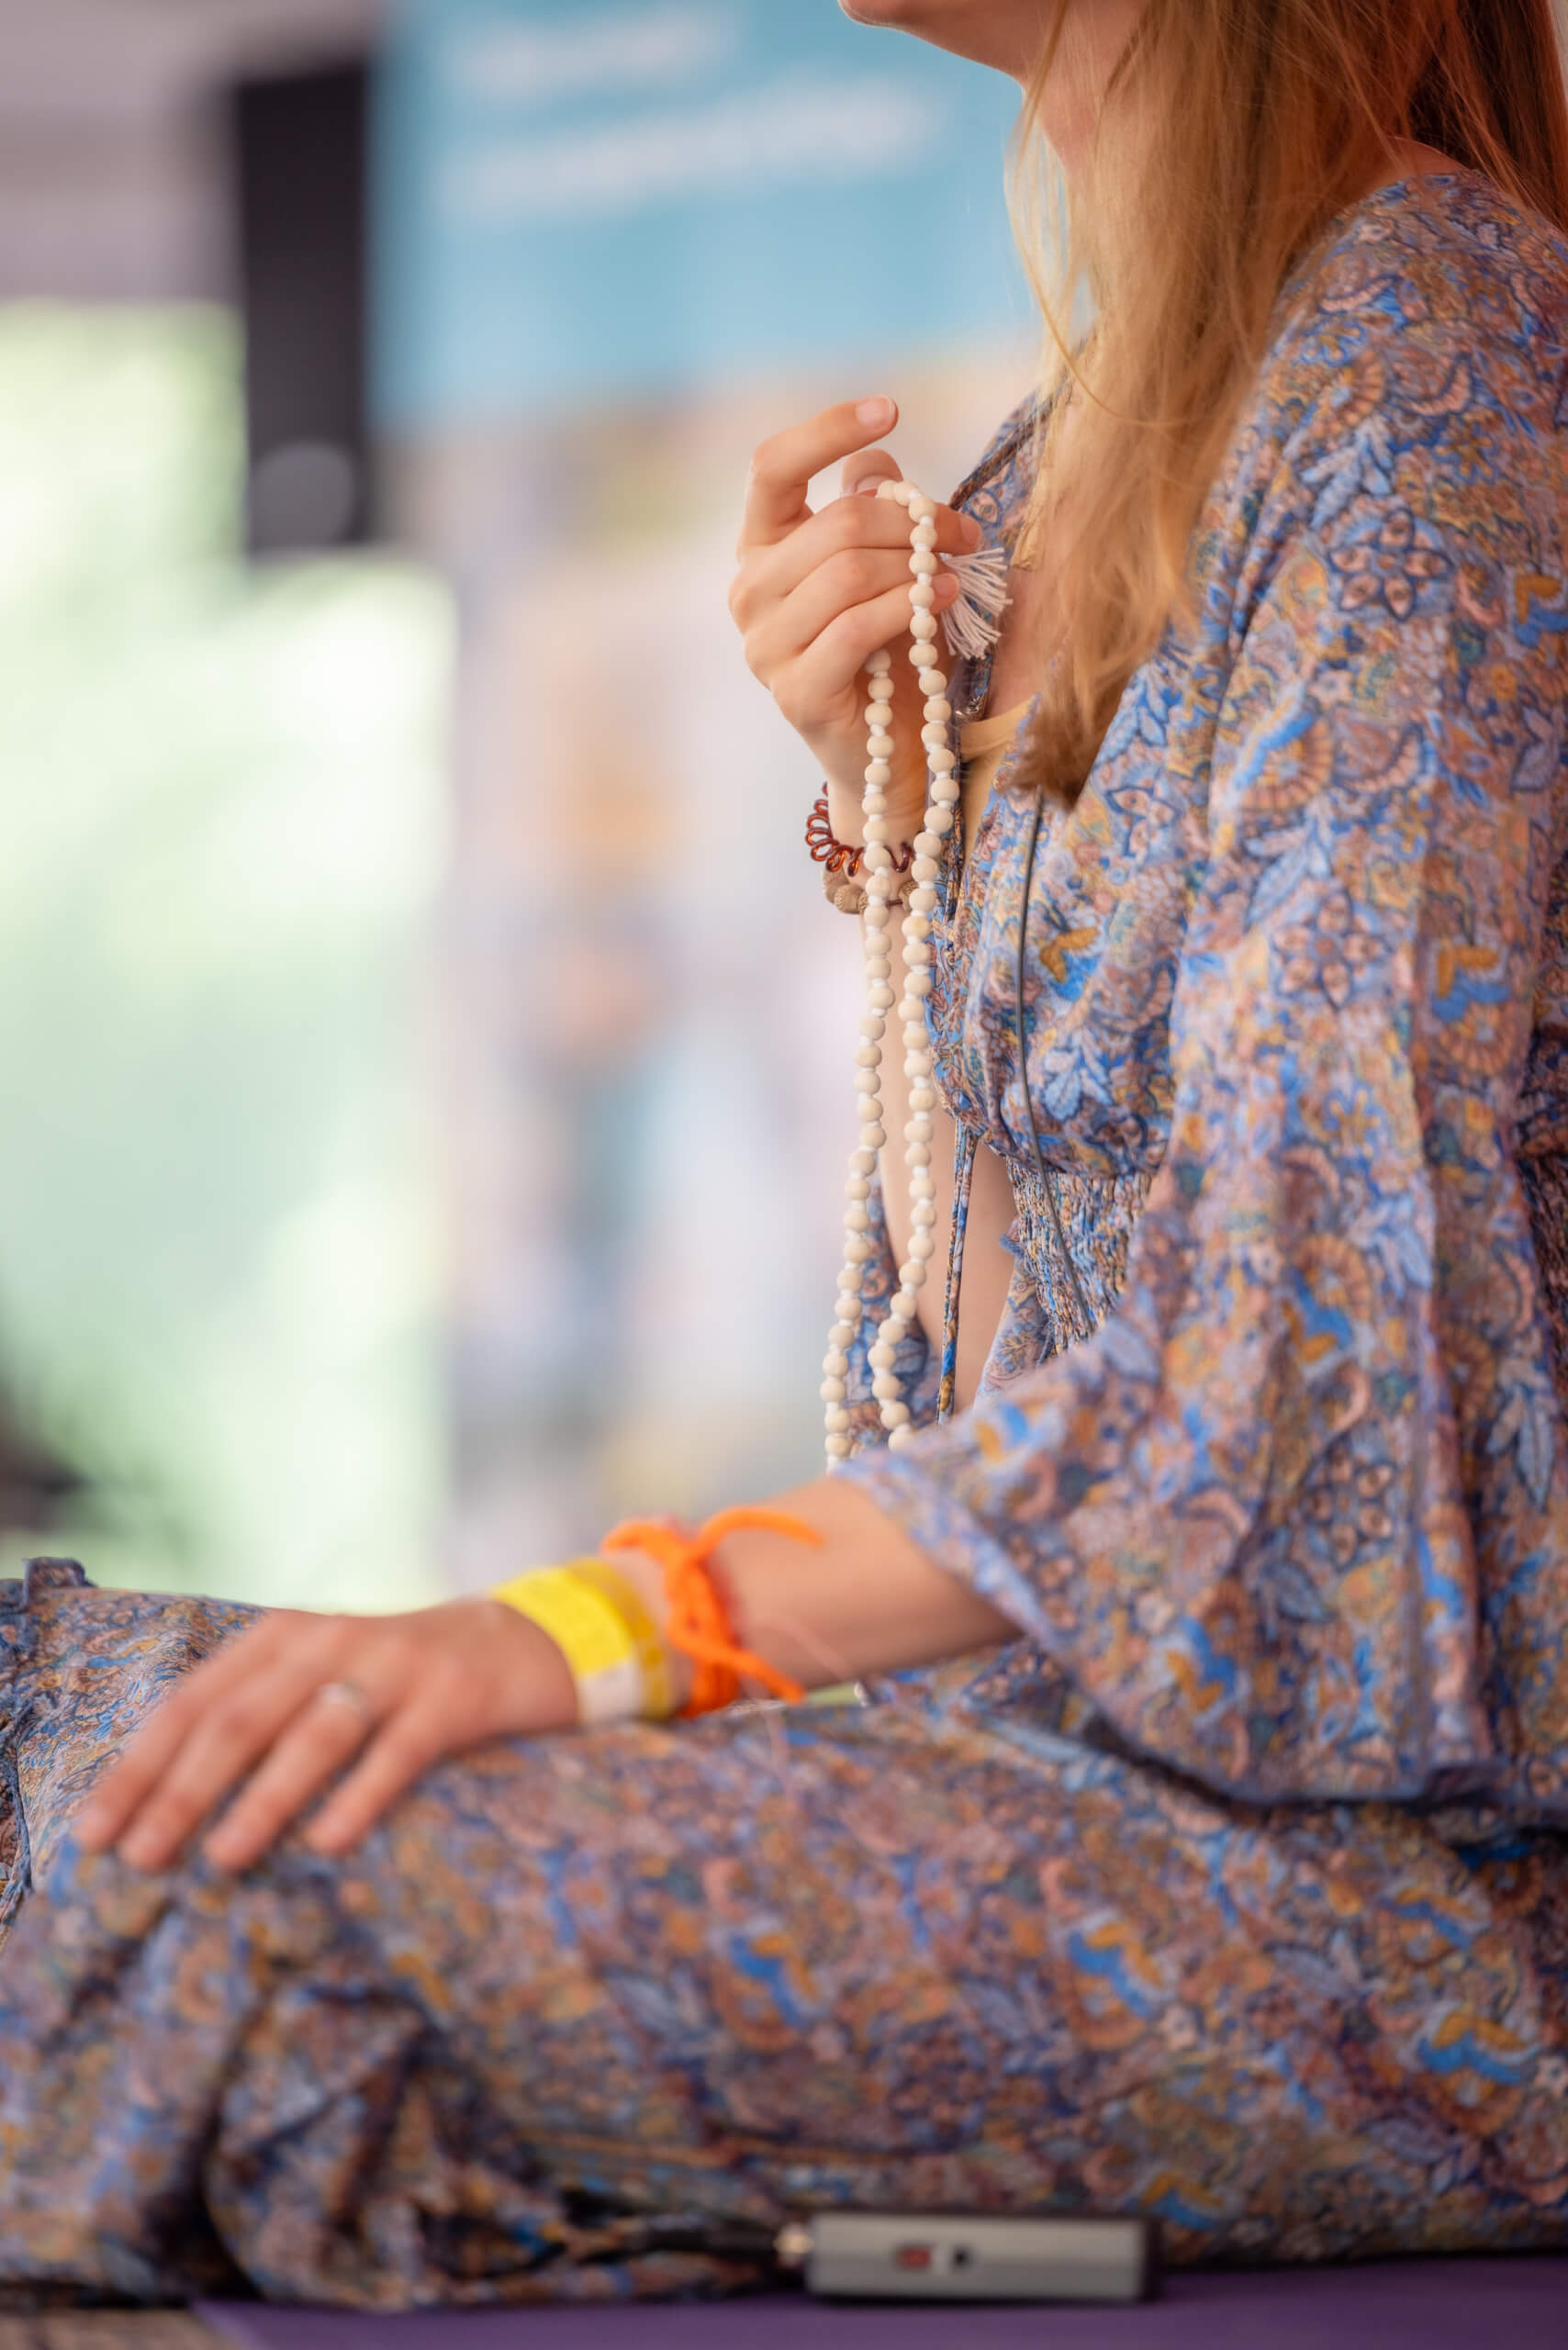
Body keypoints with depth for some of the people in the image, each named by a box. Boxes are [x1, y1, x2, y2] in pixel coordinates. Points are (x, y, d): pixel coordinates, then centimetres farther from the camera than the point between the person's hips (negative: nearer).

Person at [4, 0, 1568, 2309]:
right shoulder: (1127, 400, 15)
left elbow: (1335, 1317, -20)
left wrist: (605, 1622, -25)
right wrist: (902, 794, 6)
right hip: (1100, 1705, 9)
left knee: (258, 1873, -26)